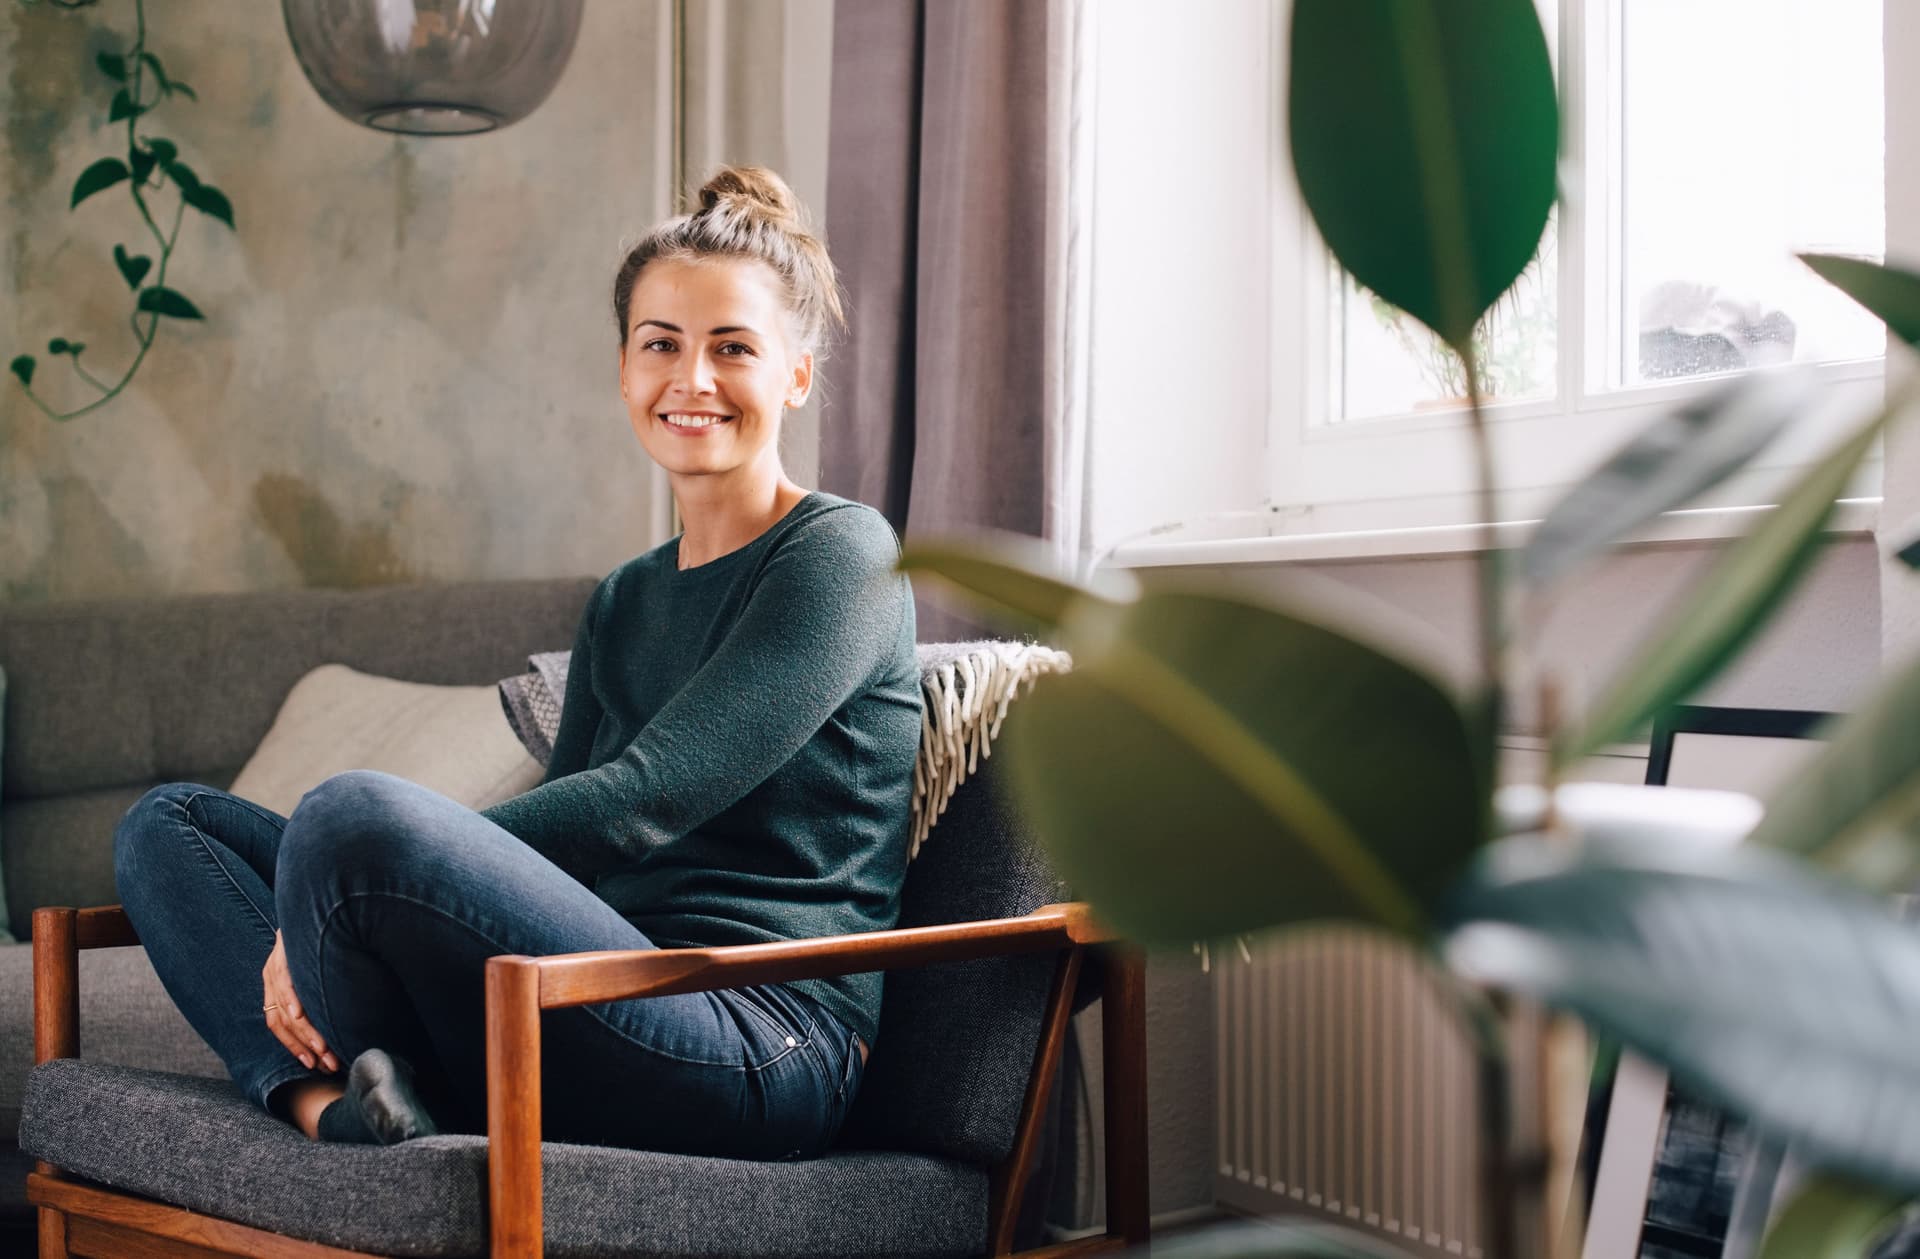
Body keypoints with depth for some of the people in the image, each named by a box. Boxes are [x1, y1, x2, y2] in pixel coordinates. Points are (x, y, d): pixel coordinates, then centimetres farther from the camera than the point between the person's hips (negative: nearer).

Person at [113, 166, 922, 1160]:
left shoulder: (841, 555, -4)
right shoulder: (624, 603, 21)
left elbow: (641, 802, -15)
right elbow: (552, 839, 14)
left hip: (759, 1052, -8)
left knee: (355, 810, -31)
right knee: (169, 821, 8)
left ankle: (372, 1082, -4)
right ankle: (332, 1102, -16)